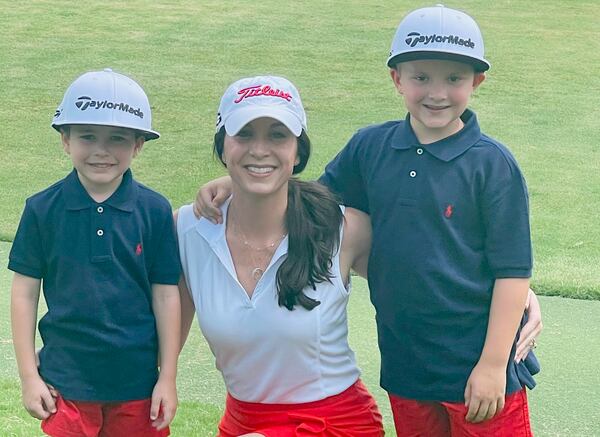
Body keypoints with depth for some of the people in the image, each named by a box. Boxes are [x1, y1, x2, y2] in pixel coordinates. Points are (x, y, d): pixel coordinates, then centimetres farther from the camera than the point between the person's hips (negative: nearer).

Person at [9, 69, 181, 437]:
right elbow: (25, 293, 1)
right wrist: (29, 376, 0)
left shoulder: (155, 211, -5)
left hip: (136, 383, 0)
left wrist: (168, 378, 1)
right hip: (65, 383, 0)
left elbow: (166, 295, 0)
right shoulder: (42, 210, -5)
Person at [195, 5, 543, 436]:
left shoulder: (492, 165, -11)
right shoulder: (370, 147, 1)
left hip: (479, 367, -4)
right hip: (406, 366, 4)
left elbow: (512, 269, -10)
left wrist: (494, 364, -13)